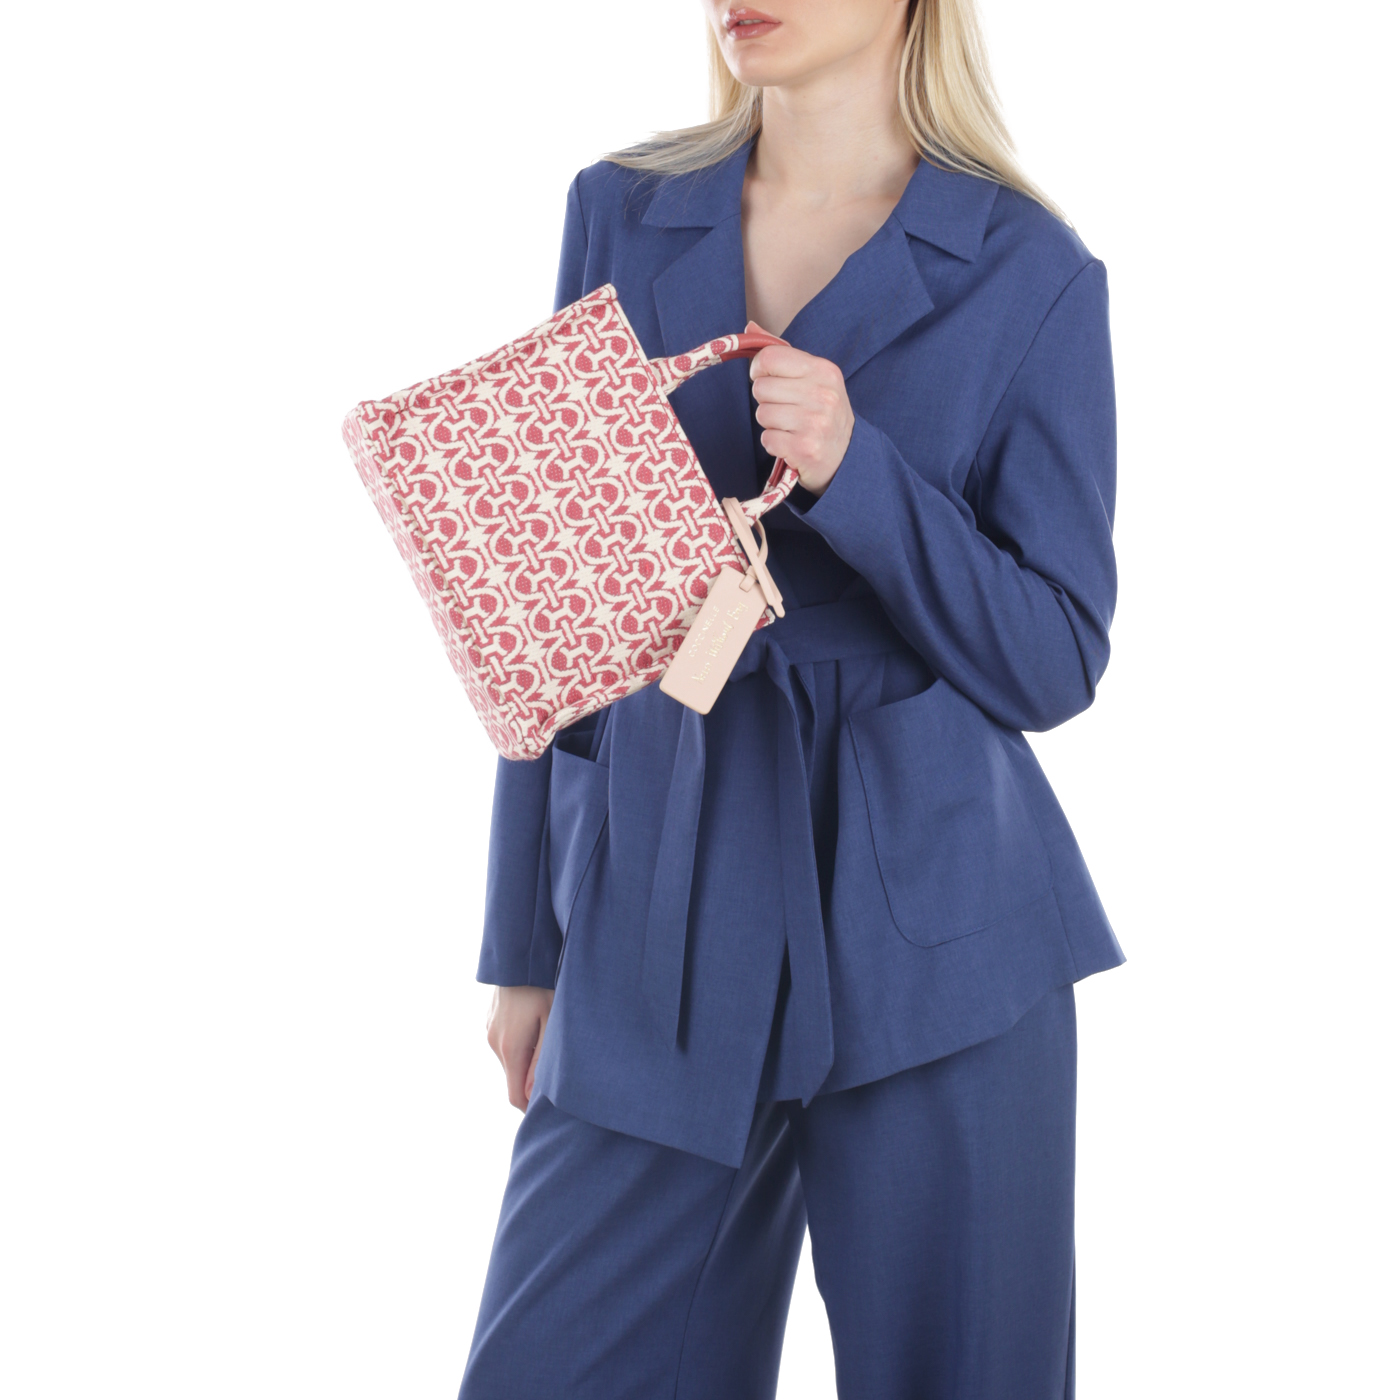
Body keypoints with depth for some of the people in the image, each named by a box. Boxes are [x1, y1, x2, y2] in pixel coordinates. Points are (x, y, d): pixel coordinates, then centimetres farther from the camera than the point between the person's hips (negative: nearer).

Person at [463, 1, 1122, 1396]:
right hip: (659, 923, 2)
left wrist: (850, 469, -19)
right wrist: (525, 942, 10)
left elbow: (1052, 661, -4)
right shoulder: (620, 215, 7)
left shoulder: (1033, 275, -2)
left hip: (931, 928, -2)